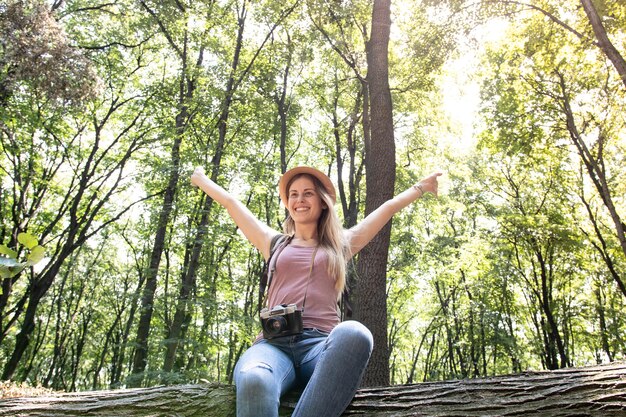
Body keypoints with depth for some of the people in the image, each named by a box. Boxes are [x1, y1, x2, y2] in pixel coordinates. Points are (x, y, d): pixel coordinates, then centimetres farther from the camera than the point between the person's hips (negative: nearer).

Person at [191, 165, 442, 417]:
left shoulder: (340, 245, 23)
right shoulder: (274, 243, 25)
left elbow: (389, 207, 33)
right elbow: (231, 202, 37)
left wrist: (421, 187, 43)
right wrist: (201, 179, 49)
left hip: (321, 344, 0)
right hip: (274, 343, 1)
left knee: (354, 335, -39)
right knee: (253, 382, -38)